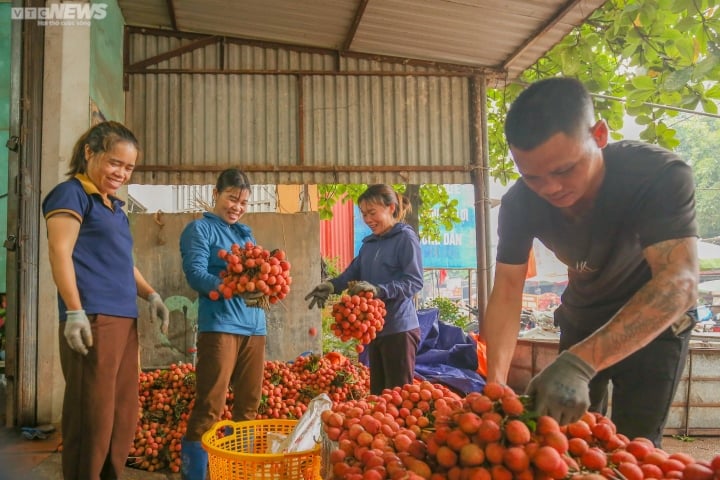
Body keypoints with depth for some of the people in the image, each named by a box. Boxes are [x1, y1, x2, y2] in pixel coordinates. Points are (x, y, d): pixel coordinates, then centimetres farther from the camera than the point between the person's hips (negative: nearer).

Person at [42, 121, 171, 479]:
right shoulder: (71, 194, -2)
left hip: (124, 318, 9)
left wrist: (151, 295, 15)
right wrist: (75, 311, -20)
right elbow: (60, 253, -11)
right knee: (92, 412, -4)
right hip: (93, 319, -9)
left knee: (123, 413, 12)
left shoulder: (115, 207, 23)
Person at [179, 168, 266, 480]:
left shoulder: (246, 234, 20)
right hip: (220, 324, -7)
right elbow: (196, 275, -13)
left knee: (249, 406, 13)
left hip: (254, 326, 7)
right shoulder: (199, 229, 0)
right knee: (210, 407, -6)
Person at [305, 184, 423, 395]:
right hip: (374, 328, 8)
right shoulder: (369, 243, 14)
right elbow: (353, 272, 8)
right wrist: (331, 285, -11)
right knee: (377, 392, 16)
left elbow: (414, 281, -17)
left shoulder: (406, 238, -9)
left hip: (399, 328, -8)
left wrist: (378, 290, -29)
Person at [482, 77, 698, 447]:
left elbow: (679, 282, -43)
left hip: (655, 322, -3)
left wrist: (578, 363, -55)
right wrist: (495, 382, -36)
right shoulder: (519, 203, -22)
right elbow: (506, 291, -20)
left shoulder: (661, 175, -33)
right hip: (581, 322, 4)